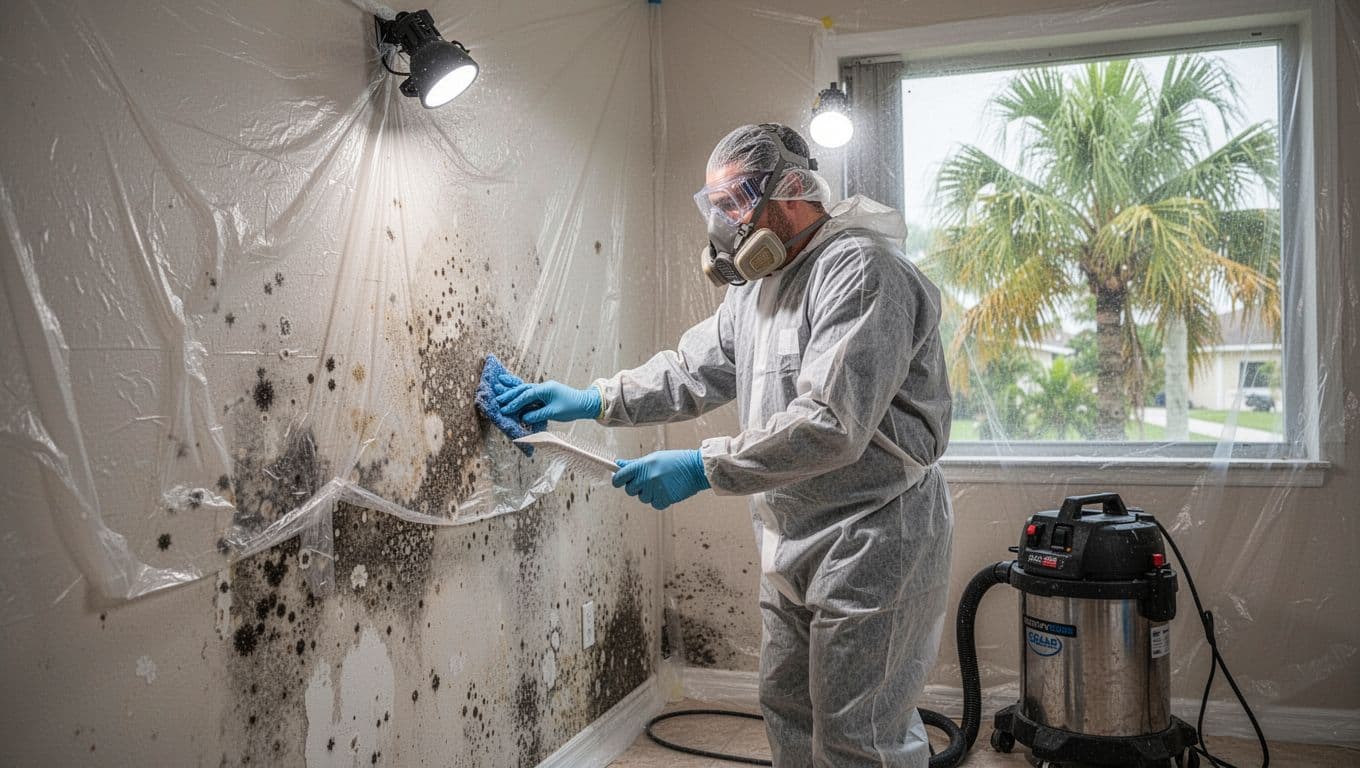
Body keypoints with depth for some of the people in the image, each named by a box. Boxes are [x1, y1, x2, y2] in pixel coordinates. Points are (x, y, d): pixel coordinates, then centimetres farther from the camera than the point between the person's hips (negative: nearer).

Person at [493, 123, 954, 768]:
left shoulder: (860, 269, -19)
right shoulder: (755, 288, 14)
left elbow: (832, 424, -28)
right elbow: (690, 371, 17)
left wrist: (701, 468, -25)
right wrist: (590, 400, 6)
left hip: (870, 541, -10)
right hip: (792, 546, 10)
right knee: (789, 714, 20)